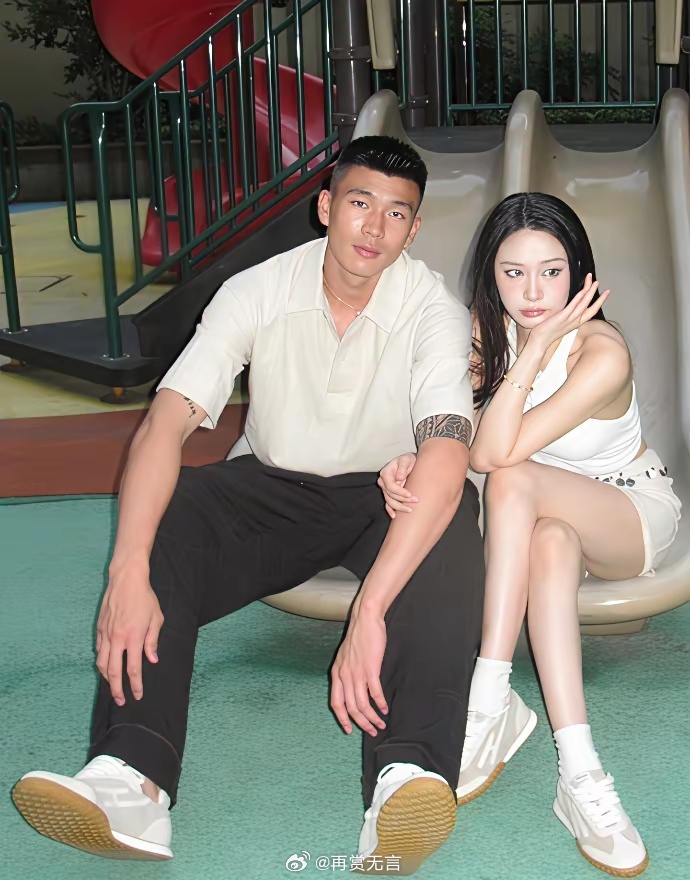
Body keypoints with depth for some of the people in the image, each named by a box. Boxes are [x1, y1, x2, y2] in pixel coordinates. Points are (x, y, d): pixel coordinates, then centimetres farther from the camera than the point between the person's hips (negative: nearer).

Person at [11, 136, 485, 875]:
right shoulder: (256, 294, -11)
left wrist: (370, 613, -47)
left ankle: (406, 775, -51)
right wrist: (128, 572, -38)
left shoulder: (434, 311, -18)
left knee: (453, 527, -35)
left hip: (389, 499, -1)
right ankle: (130, 782, -38)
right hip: (273, 491, 2)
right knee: (162, 522, -27)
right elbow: (164, 424, -22)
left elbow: (445, 461, -34)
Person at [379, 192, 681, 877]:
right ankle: (578, 773, -39)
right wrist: (407, 465, -33)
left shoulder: (602, 354, -27)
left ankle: (490, 707, -35)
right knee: (551, 542, -36)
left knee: (515, 482, -36)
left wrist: (540, 345, -38)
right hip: (546, 514, 4)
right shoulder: (486, 331, -8)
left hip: (632, 512, -4)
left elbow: (492, 454, -34)